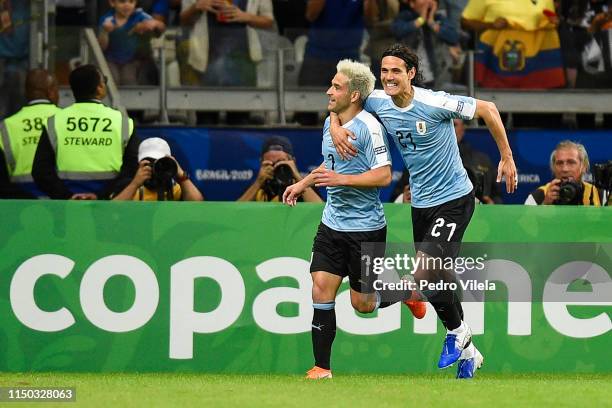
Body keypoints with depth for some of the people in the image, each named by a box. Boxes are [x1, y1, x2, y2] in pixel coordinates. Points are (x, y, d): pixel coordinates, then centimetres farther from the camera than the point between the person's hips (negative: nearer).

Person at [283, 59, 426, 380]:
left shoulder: (368, 127, -18)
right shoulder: (330, 124, 8)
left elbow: (384, 175, -22)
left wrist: (341, 179, -26)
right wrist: (302, 184, 19)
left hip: (365, 228, -7)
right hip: (332, 223, 7)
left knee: (363, 303, 1)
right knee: (321, 289, -5)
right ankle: (322, 368, -1)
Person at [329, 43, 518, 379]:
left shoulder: (434, 103, -21)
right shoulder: (378, 103, -4)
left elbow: (487, 109, -12)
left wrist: (507, 158, -8)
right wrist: (335, 128, -8)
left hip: (454, 199, -7)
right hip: (421, 203, 7)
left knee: (425, 273, -20)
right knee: (436, 279, 12)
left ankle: (457, 331, 6)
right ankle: (466, 352, 29)